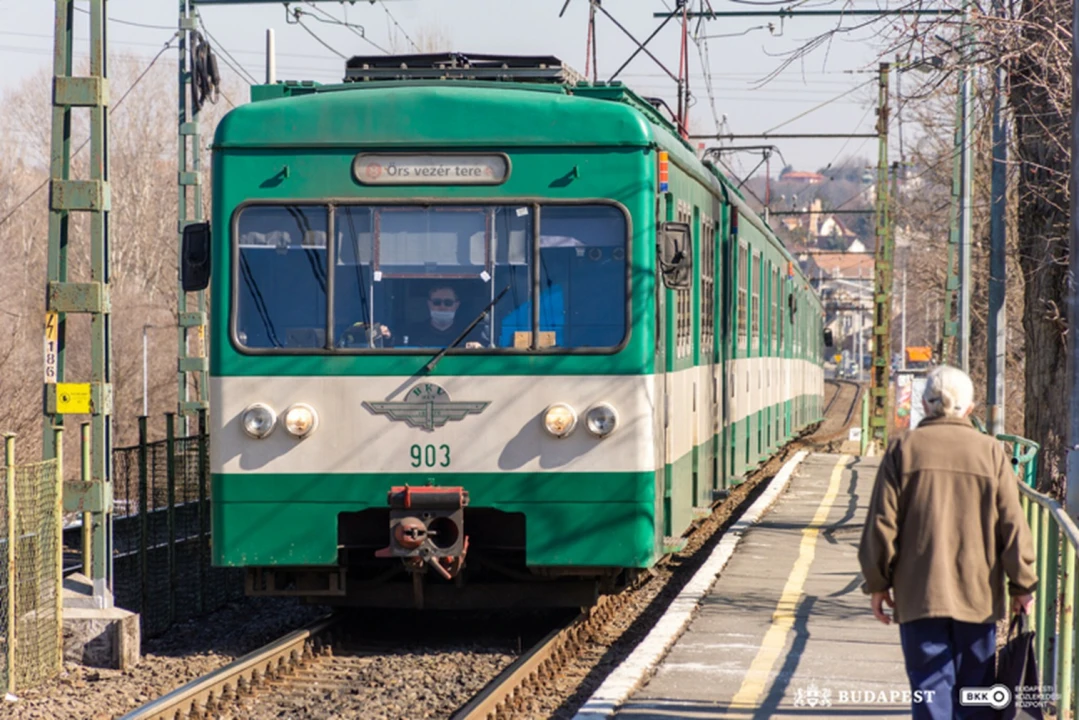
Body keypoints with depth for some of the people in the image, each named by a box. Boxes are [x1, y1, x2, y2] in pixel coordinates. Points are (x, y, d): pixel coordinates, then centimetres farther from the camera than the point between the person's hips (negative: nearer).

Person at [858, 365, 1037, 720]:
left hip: (919, 596, -1)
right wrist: (1022, 586, 8)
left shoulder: (903, 450, -2)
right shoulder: (991, 452, -1)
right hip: (978, 596, 1)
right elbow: (1013, 526, -1)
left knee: (930, 691, 0)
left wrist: (878, 583, 8)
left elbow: (882, 525, -2)